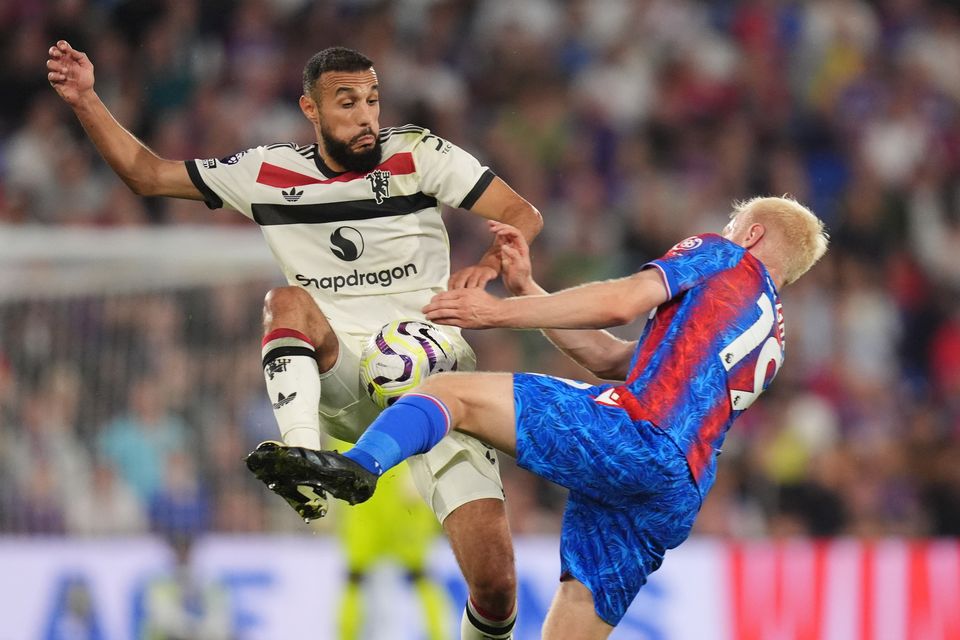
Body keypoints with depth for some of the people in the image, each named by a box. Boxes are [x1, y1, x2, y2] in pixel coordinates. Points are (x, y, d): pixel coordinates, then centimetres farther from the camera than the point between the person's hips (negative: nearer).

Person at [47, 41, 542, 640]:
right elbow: (147, 174, 11)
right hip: (343, 383, 1)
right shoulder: (268, 173, 6)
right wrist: (87, 101, -1)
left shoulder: (417, 155, -1)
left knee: (496, 588, -15)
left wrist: (485, 268, -23)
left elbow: (524, 215, -3)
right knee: (288, 302, -31)